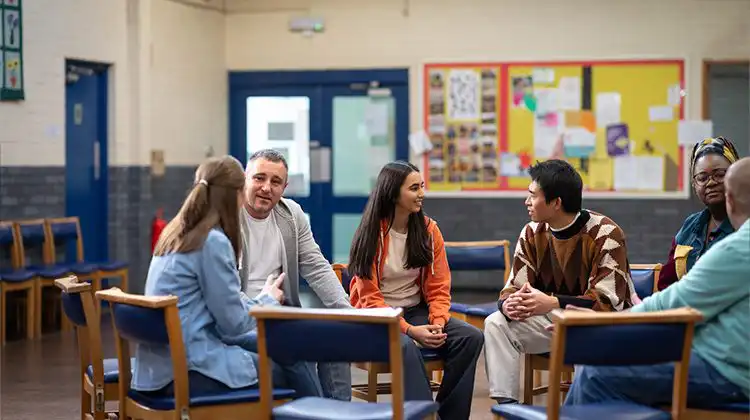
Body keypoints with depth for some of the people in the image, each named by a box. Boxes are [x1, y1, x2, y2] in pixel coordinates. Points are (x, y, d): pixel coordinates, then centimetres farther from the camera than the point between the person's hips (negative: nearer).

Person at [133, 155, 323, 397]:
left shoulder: (175, 234, 10)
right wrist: (268, 299, 5)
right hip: (189, 371, -9)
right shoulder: (213, 241, -15)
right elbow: (234, 323, -12)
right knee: (292, 365, 4)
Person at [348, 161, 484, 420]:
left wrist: (438, 322, -17)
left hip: (416, 311, 5)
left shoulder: (428, 229, 2)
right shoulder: (371, 234, -10)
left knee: (471, 337, -19)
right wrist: (409, 330, -23)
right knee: (407, 347, -37)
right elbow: (370, 297, -12)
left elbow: (439, 287, 3)